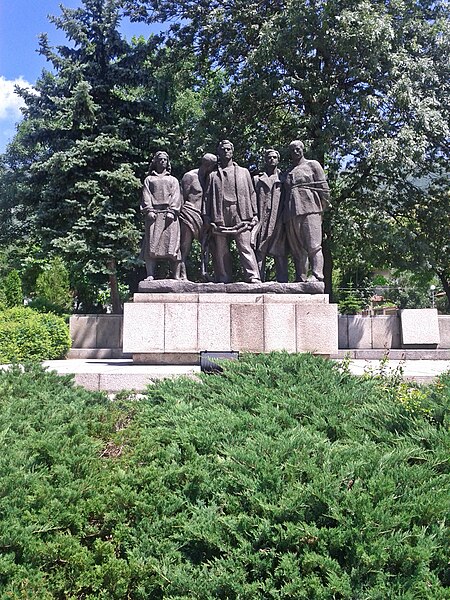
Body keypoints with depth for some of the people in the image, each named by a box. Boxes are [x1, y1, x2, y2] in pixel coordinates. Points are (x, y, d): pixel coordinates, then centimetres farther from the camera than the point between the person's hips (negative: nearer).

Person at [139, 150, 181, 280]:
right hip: (154, 214, 0)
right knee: (151, 244, -11)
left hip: (169, 215, 0)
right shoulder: (149, 179, 24)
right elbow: (146, 196, 10)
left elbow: (176, 196, 10)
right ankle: (150, 274, -16)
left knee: (172, 243, -9)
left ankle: (176, 275, -11)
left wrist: (172, 211, -7)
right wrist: (149, 210, -8)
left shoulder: (173, 180, 25)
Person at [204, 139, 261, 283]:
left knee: (245, 247, -12)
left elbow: (251, 193, 15)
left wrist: (254, 215, 5)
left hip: (240, 216, -1)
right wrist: (207, 217, 3)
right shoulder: (213, 175, 19)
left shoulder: (243, 172, 20)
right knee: (220, 250, -1)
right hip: (220, 217, 1)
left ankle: (253, 277, -16)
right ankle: (224, 279, 3)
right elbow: (208, 197, 14)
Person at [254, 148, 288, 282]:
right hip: (261, 221, 0)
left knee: (280, 254, -3)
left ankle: (282, 283, -2)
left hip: (279, 222, 0)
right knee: (259, 253, -6)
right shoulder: (257, 179, 19)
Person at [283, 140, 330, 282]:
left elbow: (323, 187, 6)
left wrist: (324, 206, 0)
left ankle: (317, 275, -20)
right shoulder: (288, 172, 26)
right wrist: (286, 211, 13)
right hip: (291, 213, 5)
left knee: (313, 245, -14)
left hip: (310, 210, -5)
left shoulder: (312, 165, 12)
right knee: (297, 249, 2)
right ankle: (300, 278, 2)